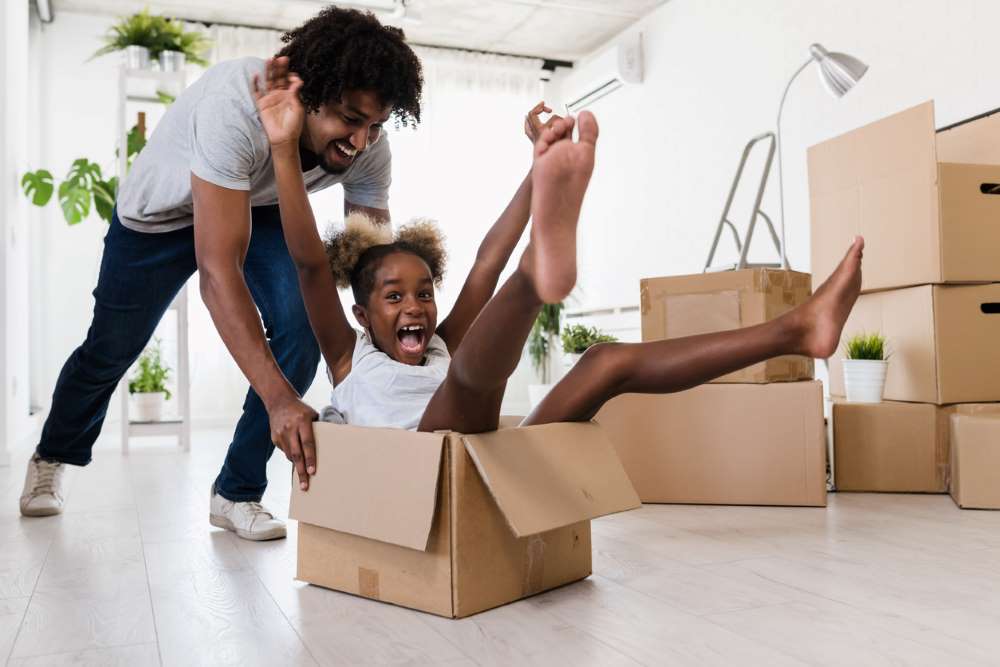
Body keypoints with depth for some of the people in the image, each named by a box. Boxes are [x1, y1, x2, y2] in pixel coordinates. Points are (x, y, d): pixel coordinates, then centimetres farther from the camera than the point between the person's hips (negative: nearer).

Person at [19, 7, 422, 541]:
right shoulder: (235, 106, -43)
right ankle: (52, 459, 44)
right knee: (112, 347, 11)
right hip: (165, 208, -3)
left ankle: (237, 493, -1)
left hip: (260, 208, 3)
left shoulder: (368, 148, -27)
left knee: (301, 330, -20)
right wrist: (279, 398, -54)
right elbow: (217, 270, -47)